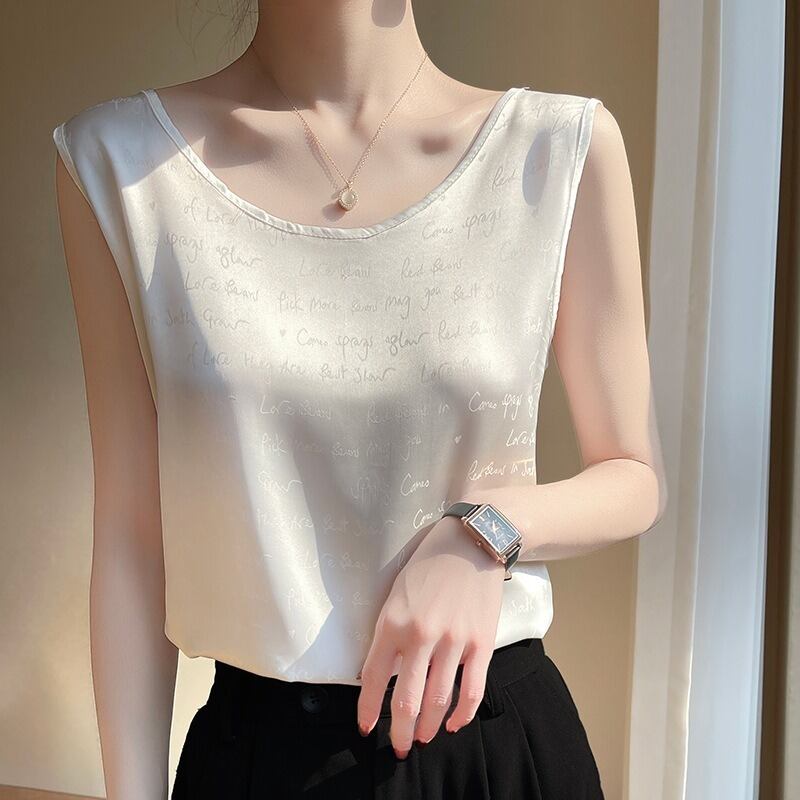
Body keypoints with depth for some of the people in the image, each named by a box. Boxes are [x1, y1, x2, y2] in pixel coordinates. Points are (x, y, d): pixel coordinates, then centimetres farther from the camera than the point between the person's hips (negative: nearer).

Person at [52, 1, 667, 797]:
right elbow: (131, 532, -4)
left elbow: (636, 480, 0)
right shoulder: (115, 157, -7)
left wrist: (483, 532, -17)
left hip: (501, 735, 1)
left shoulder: (565, 145, -8)